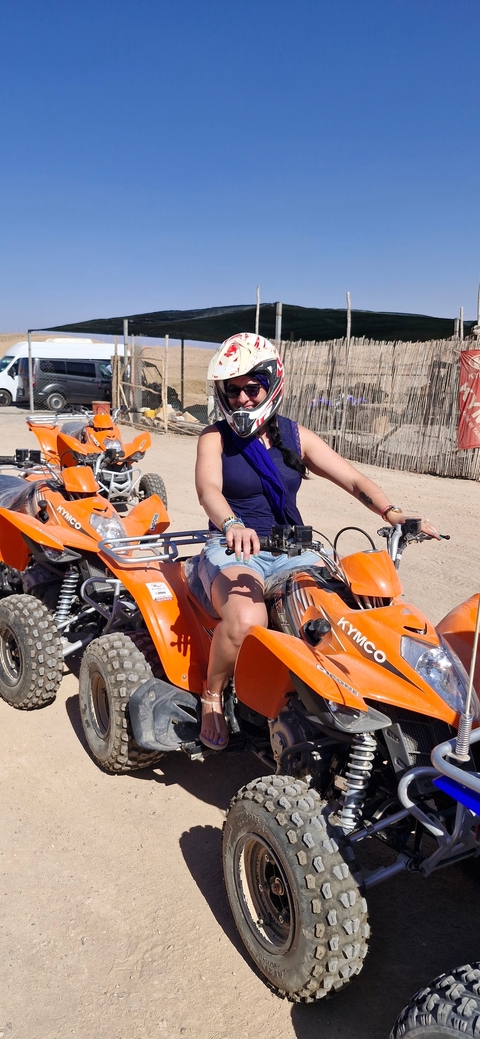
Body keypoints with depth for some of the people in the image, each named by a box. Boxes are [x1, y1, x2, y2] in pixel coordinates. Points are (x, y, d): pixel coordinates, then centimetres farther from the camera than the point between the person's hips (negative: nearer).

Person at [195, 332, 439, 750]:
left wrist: (391, 511, -18)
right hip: (233, 551, -4)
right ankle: (212, 695, -5)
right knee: (246, 621, -34)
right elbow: (208, 488, -22)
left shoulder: (296, 437, 8)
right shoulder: (215, 438, -2)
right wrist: (233, 524, -44)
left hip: (289, 550, 4)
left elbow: (353, 479, 0)